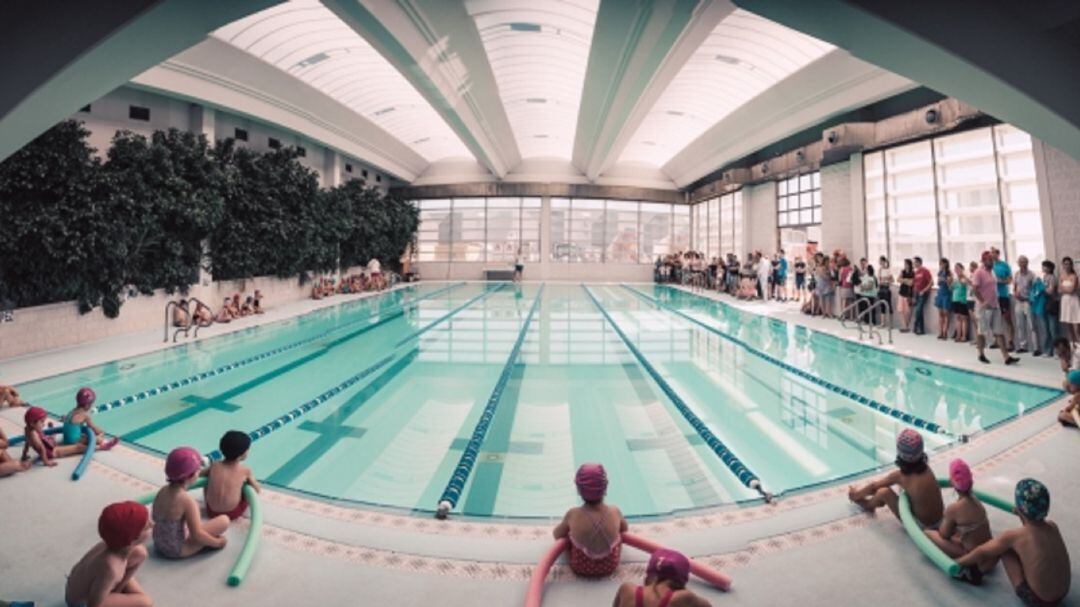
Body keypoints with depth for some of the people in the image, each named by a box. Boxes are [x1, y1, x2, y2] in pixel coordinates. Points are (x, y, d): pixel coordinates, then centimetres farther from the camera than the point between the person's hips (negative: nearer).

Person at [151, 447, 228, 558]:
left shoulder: (163, 491, -4)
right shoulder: (187, 500, -26)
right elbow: (197, 535, -24)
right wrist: (217, 542, -7)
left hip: (159, 545, 8)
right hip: (177, 550, -8)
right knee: (224, 520, -9)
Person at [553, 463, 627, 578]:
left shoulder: (572, 514, -26)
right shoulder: (615, 512, -23)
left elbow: (557, 535, -6)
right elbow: (624, 529, 1)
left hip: (580, 568, 0)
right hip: (609, 567, 0)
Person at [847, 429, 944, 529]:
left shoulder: (900, 475, -22)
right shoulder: (926, 468, -7)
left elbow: (873, 485, -7)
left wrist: (856, 494, 11)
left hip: (921, 524, -7)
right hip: (940, 519, 7)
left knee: (883, 491, -15)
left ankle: (868, 505, 16)